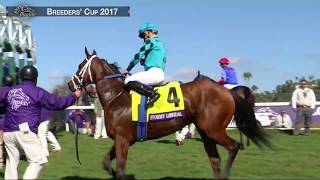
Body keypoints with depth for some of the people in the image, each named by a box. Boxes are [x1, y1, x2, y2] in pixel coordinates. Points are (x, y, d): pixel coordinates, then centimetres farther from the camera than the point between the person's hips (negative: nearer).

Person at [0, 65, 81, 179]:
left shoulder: (10, 91, 16)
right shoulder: (38, 92, -1)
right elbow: (57, 103, 1)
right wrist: (74, 96, 13)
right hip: (25, 132, -6)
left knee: (12, 161, 15)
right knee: (39, 160, -3)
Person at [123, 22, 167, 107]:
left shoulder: (151, 41, -1)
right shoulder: (160, 44, 26)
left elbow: (138, 56, -1)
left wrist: (127, 69, 6)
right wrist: (145, 61, 19)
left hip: (154, 72, -10)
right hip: (161, 74, 10)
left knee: (128, 81, -19)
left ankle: (153, 94, -25)